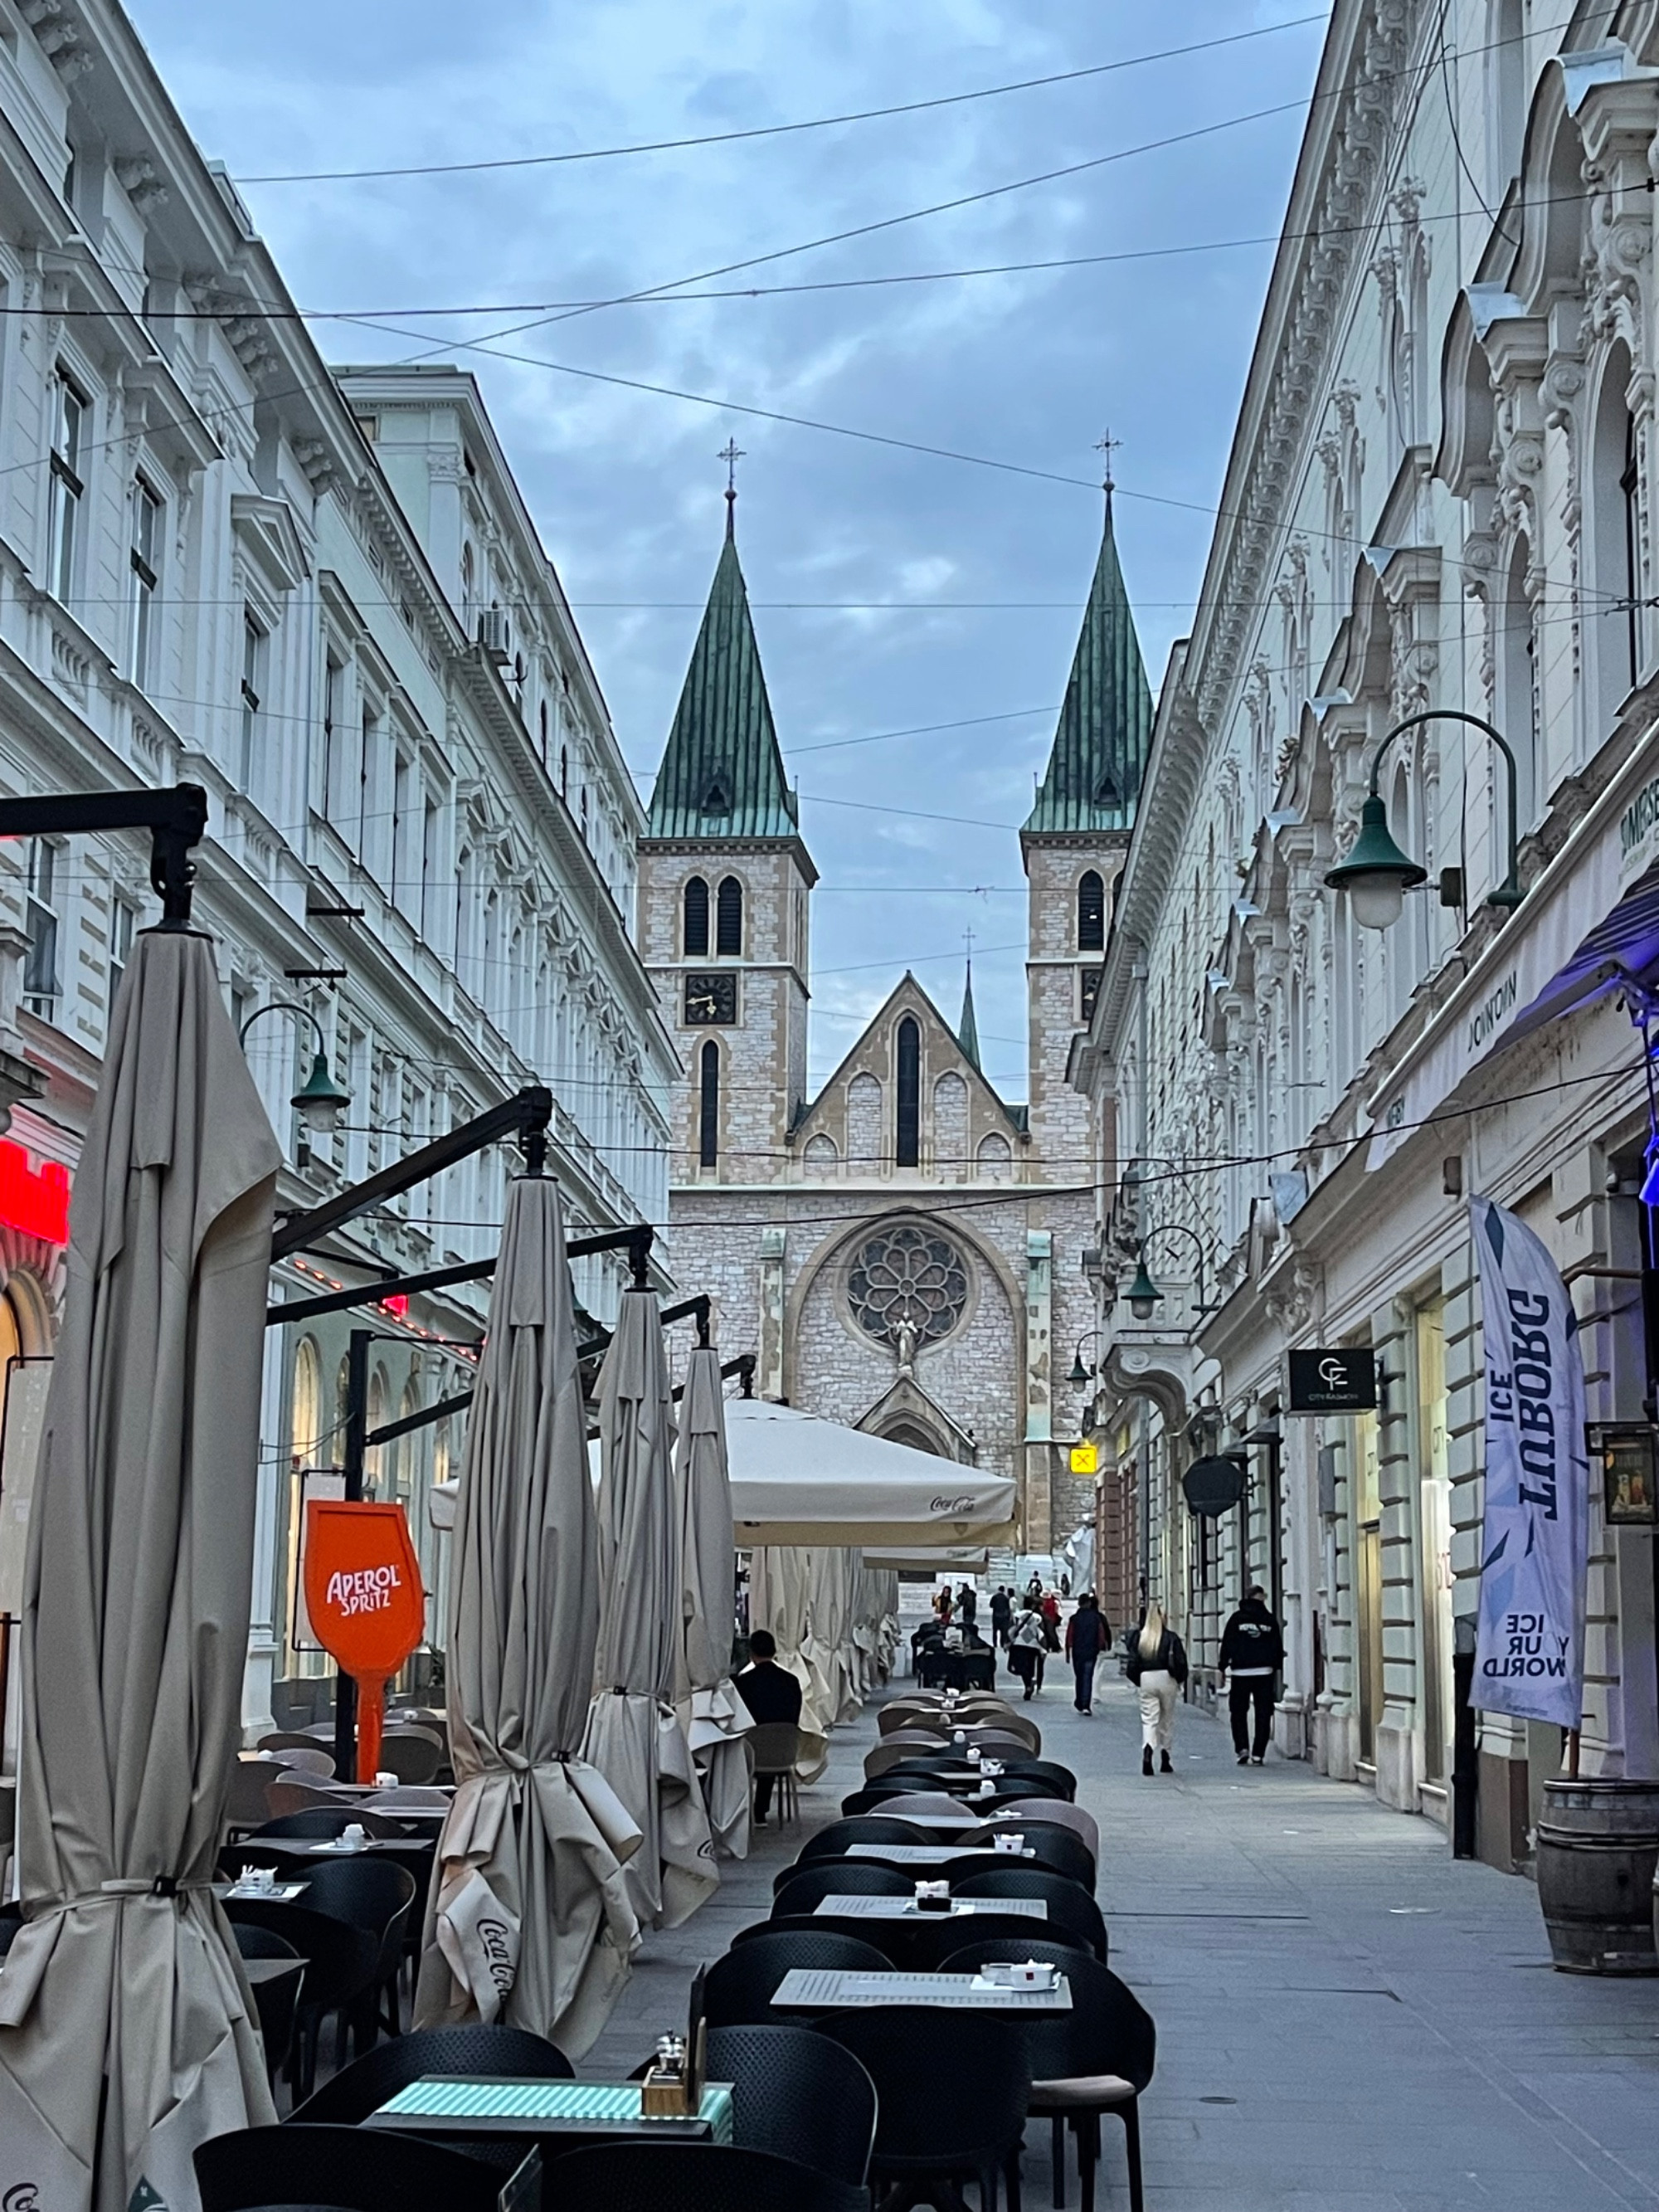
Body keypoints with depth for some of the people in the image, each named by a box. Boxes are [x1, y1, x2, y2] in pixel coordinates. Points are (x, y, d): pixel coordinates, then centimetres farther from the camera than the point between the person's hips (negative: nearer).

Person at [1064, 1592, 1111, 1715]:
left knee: (1079, 1678, 15)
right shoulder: (1096, 1618, -3)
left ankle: (1080, 1705, 21)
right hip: (1091, 1653, -1)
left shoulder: (1074, 1618, -5)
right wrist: (1099, 1648, 15)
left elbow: (1069, 1637, -5)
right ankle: (1086, 1705, -14)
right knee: (1088, 1678, -2)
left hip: (1077, 1653, 1)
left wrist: (1068, 1653, 2)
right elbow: (1101, 1635, 0)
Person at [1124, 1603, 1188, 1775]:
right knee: (1167, 1719, 13)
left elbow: (1133, 1664, 2)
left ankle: (1147, 1750, -26)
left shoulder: (1140, 1638, 1)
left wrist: (1138, 1681, 16)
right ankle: (1165, 1759, 19)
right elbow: (1180, 1662, -5)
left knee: (1149, 1719, 0)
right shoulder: (1171, 1638, -5)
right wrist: (1179, 1680, 12)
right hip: (1166, 1680, -1)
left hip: (1146, 1679, 1)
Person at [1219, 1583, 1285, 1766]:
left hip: (1241, 1672, -1)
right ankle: (1258, 1753, 3)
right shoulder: (1270, 1620, 4)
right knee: (1263, 1714, 6)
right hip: (1265, 1672, 1)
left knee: (1238, 1713, 9)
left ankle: (1242, 1748, -6)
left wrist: (1223, 1667, 3)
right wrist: (1276, 1668, 16)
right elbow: (1278, 1647, 8)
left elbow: (1227, 1645, -2)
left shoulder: (1237, 1619, -2)